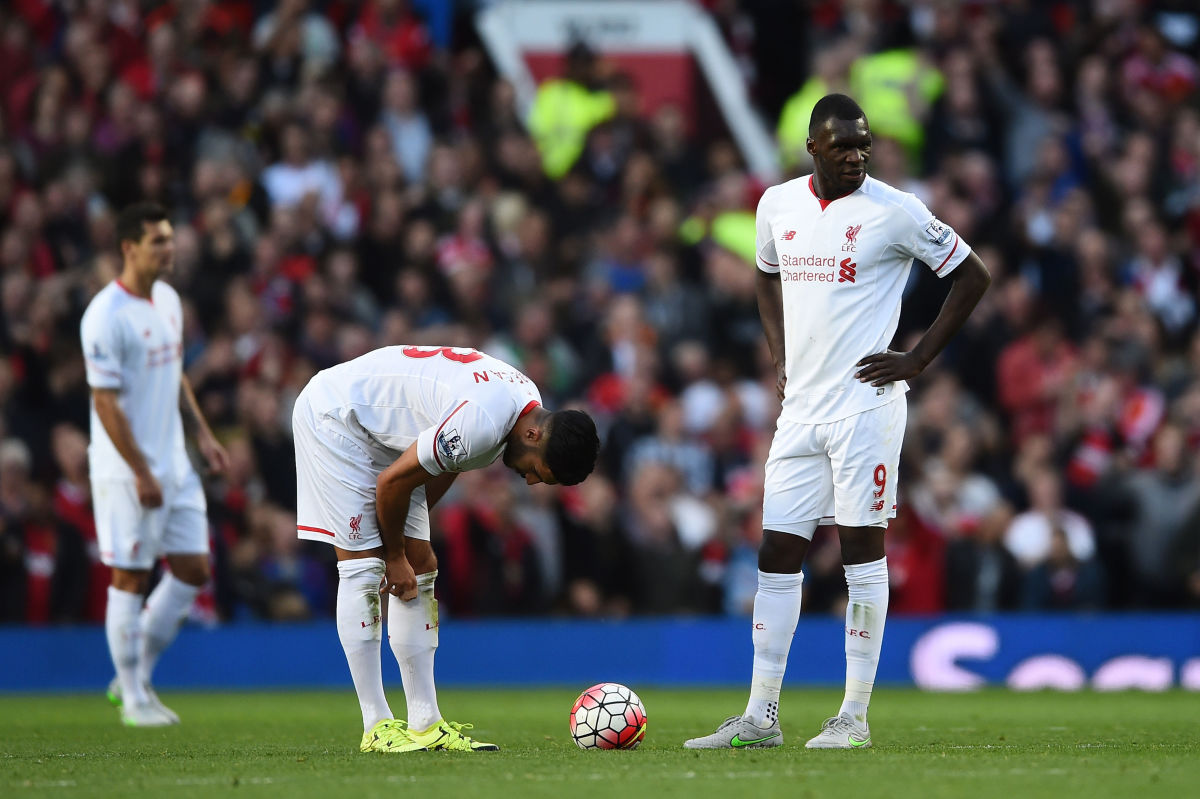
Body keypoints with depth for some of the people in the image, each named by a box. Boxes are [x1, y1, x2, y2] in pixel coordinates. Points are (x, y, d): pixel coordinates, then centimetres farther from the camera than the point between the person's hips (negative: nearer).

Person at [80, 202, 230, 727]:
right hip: (125, 470, -8)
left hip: (173, 464, 8)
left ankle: (136, 675, 19)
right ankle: (133, 698, 8)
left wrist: (202, 434, 13)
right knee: (130, 578, -2)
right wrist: (141, 475, -18)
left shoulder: (167, 299, 10)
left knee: (193, 568, 7)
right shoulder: (105, 316, -17)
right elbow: (105, 403, -18)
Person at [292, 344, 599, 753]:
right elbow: (391, 482, -23)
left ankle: (426, 723, 2)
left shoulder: (530, 404, -6)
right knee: (364, 564, -13)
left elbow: (447, 464, 9)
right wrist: (396, 555, -7)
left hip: (383, 435, 10)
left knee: (420, 567, 3)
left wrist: (413, 539, 7)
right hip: (332, 416, -10)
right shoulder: (481, 424, -35)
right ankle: (377, 727, -12)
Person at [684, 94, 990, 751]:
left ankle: (855, 715, 1)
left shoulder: (894, 212, -7)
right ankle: (760, 716, 8)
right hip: (800, 404, 5)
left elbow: (972, 276, 0)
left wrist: (917, 359, -5)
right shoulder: (778, 204, 9)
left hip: (865, 401, -5)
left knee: (863, 550, -3)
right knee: (776, 555, 4)